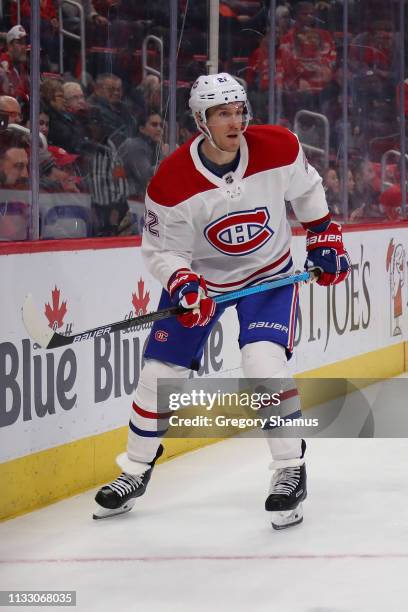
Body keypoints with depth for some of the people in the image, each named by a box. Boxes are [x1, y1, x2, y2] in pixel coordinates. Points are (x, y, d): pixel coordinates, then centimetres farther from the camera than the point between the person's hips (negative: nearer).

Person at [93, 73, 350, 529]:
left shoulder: (279, 149, -20)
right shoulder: (171, 182, -25)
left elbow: (307, 191, 2)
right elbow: (161, 250, -15)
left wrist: (324, 241, 4)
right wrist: (183, 285, -32)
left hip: (269, 271, -1)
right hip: (200, 274, 1)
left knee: (264, 364, -22)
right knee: (160, 371, 1)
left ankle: (291, 471, -7)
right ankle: (135, 472, 22)